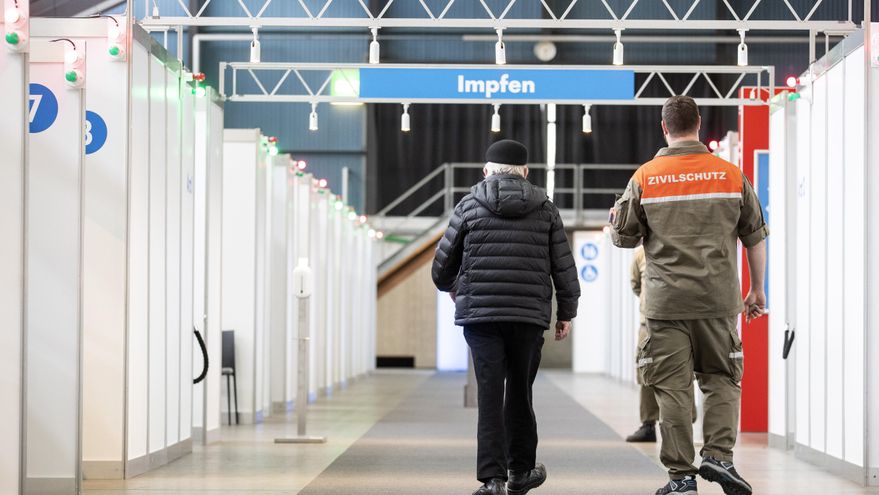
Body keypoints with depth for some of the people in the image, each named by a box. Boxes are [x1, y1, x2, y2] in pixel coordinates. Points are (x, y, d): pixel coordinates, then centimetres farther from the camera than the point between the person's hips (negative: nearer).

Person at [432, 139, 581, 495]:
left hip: (480, 312, -1)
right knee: (520, 392, 15)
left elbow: (443, 263, 9)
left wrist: (449, 287, 30)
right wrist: (567, 311, 15)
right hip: (530, 315, 1)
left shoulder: (469, 206, 4)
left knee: (490, 394, -2)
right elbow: (564, 265, 6)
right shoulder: (544, 209, 7)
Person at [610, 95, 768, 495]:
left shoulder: (644, 178, -1)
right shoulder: (730, 175, 3)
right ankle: (718, 455, -2)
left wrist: (616, 214, 27)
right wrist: (757, 289, 19)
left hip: (667, 301, -1)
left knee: (673, 388, 2)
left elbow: (623, 237, 5)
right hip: (719, 299, 1)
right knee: (722, 380, 13)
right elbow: (755, 237, 8)